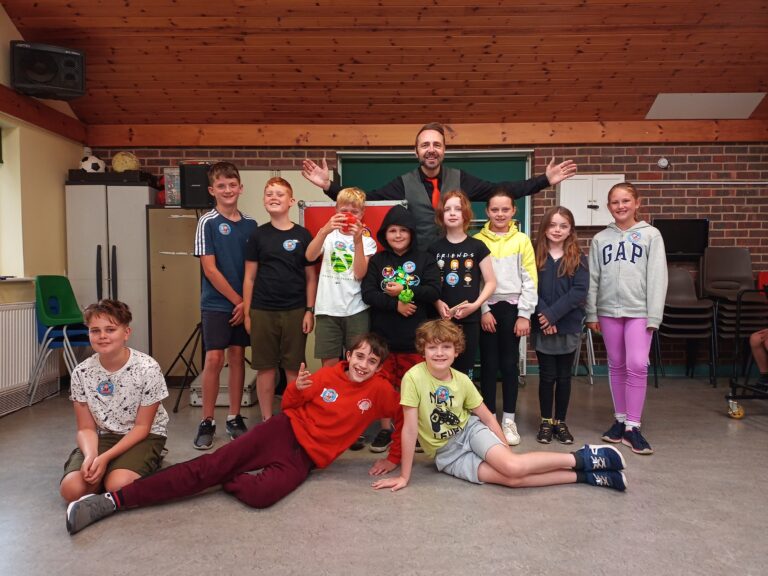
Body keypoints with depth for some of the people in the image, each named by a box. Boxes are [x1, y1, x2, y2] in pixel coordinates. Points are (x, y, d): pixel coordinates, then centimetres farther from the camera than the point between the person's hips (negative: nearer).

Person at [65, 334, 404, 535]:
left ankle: (227, 481, 2)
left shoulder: (380, 391, -4)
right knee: (210, 466, -15)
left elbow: (405, 418, 11)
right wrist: (296, 389, -15)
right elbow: (289, 406, 8)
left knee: (259, 494, -33)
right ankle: (113, 499, -13)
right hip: (284, 432, 1)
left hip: (305, 459, 0)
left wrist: (394, 458, 12)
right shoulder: (329, 374, -1)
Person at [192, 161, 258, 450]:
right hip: (216, 303, -4)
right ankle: (207, 421, 10)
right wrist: (237, 300, -9)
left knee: (237, 356, 8)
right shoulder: (208, 222, -6)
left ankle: (234, 418, 18)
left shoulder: (250, 223, 6)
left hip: (244, 304, 4)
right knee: (214, 359, -3)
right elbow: (210, 269, -11)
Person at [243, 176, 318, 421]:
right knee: (265, 367, 7)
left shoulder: (302, 235, 2)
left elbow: (311, 277, 4)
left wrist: (310, 310, -2)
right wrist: (247, 312, 2)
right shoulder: (258, 235, 4)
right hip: (262, 311, 1)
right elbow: (249, 277, 6)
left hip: (295, 311, -1)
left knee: (293, 368, 7)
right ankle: (267, 421, 20)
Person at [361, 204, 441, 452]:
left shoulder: (424, 259, 2)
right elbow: (368, 294, -5)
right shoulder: (377, 261, 6)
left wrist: (404, 291, -14)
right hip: (383, 335, 2)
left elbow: (434, 291, -8)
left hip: (415, 336, -1)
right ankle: (386, 429, 24)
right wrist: (395, 304, -16)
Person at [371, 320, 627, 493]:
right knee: (512, 477, -23)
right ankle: (585, 476, -12)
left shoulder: (462, 380, -8)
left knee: (512, 465, -28)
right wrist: (404, 477, -17)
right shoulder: (414, 378, -21)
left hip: (470, 430, 2)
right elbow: (409, 429, -19)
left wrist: (506, 451, 0)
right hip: (446, 454, -2)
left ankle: (584, 458, -11)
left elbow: (488, 418, 3)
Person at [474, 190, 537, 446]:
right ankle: (489, 418, 16)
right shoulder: (477, 241, 2)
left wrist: (524, 314, -6)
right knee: (489, 363, 5)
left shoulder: (522, 240, 3)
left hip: (512, 307, 0)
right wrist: (483, 310, -8)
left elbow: (530, 280, 0)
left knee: (509, 363, 6)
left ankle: (509, 419, 17)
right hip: (487, 308, 0)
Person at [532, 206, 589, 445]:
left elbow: (579, 292, -10)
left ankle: (561, 422, 22)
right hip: (542, 327, 0)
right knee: (547, 375, 7)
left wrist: (553, 314, -17)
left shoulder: (578, 259, 0)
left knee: (564, 376, 10)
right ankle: (546, 422, 20)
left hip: (569, 327, 1)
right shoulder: (535, 256, 1)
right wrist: (543, 314, -18)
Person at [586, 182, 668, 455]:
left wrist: (653, 316, -9)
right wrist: (591, 314, 4)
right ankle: (620, 420, 21)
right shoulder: (600, 239, 7)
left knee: (637, 365, -10)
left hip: (638, 310, -3)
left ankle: (633, 427, -1)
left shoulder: (651, 235, 1)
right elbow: (593, 278, 8)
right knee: (616, 366, 10)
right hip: (608, 310, 3)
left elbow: (657, 277, -3)